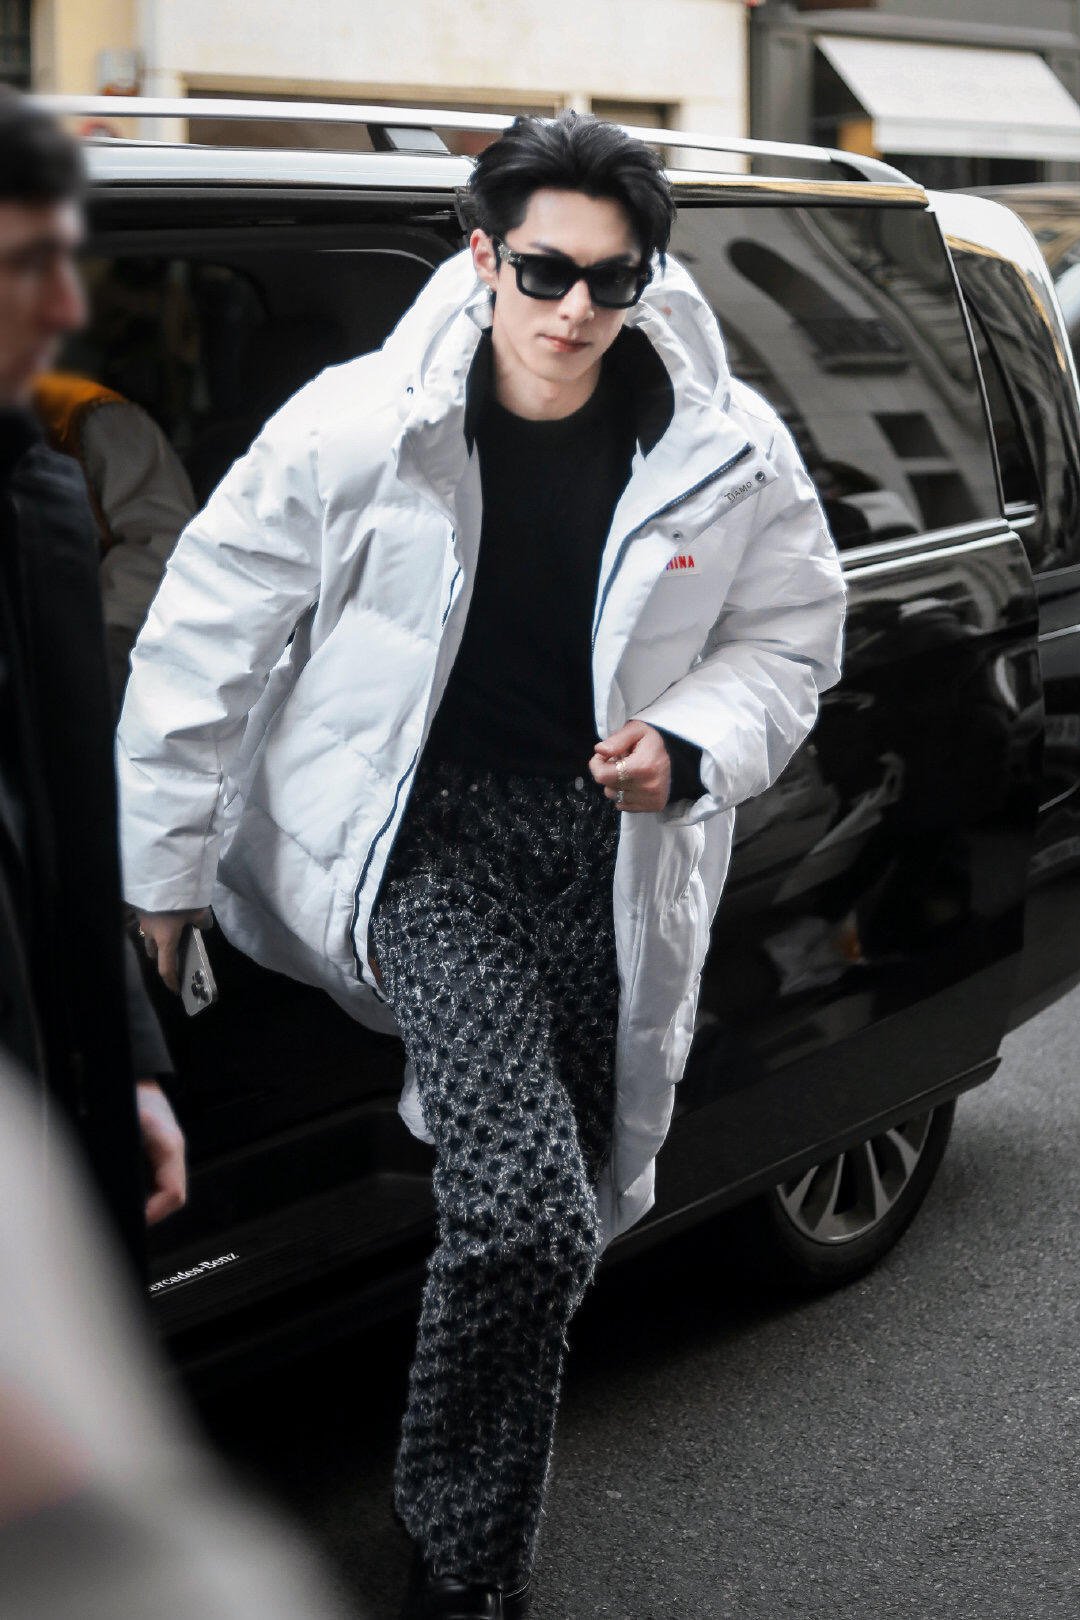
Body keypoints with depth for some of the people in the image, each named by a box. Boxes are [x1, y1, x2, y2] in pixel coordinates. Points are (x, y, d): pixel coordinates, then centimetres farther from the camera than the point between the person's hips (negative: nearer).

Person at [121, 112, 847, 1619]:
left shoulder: (730, 452, -4)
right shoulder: (356, 428, -11)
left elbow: (790, 638, 11)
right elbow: (205, 637, -1)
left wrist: (689, 748, -10)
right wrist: (159, 874, 3)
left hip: (605, 841, 4)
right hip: (420, 831, -3)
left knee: (542, 1222, 12)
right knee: (527, 1210, -22)